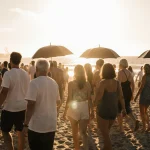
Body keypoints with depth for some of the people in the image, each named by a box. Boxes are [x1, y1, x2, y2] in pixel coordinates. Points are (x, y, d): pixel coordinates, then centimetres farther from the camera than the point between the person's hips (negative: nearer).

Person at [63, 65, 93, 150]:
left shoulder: (71, 83, -10)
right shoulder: (87, 84, -1)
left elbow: (69, 98, -10)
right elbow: (89, 99, 1)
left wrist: (65, 111, -1)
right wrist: (90, 110, 11)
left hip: (74, 108, -2)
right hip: (84, 108, 2)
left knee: (75, 132, 16)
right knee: (83, 132, 8)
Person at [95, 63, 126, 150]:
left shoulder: (103, 82, -18)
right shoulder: (117, 82, -3)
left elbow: (98, 97, -24)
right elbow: (121, 97, -1)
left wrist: (94, 105, -6)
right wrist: (124, 108, 8)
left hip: (104, 110, -6)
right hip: (114, 110, 6)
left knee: (104, 133, 10)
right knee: (107, 130, 25)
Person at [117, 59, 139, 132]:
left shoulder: (120, 72, -14)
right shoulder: (129, 72, 6)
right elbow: (133, 84, 8)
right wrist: (132, 94, 17)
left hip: (122, 93, -6)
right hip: (128, 93, 7)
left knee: (118, 110, 9)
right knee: (127, 108, 22)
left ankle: (121, 128, 15)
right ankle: (135, 120, -3)